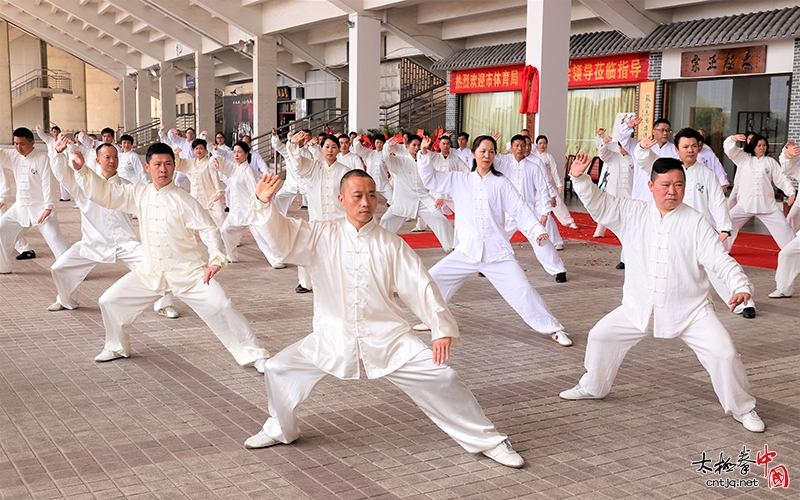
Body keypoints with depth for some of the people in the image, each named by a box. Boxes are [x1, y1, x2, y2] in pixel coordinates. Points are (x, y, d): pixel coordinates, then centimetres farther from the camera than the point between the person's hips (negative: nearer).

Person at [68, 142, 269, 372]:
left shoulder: (183, 200, -12)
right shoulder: (139, 195, 1)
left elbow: (209, 229, -13)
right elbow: (104, 193, 3)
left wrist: (216, 258, -27)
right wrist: (81, 169, -8)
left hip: (187, 271, -4)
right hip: (151, 271, 5)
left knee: (221, 307, -17)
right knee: (109, 300, 5)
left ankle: (255, 355, -4)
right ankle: (117, 347, 31)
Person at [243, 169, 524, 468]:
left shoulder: (391, 245, -1)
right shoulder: (322, 237, 1)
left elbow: (420, 286, -4)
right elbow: (281, 233, -9)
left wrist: (443, 329, -13)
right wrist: (264, 203, -28)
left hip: (387, 338, -1)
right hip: (333, 338, 1)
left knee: (441, 378, -11)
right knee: (279, 368, -3)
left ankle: (487, 440, 8)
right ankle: (280, 430, 27)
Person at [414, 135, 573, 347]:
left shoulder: (501, 183, 1)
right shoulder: (459, 180, 6)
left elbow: (520, 210, -3)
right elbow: (430, 179, 7)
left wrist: (537, 231, -18)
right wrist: (424, 153, -7)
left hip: (497, 250, -2)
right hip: (467, 250, 2)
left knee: (522, 290, -10)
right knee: (433, 279, 0)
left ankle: (554, 329, 3)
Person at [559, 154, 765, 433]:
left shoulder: (696, 222, -10)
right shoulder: (632, 214, -2)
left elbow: (720, 260, -13)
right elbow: (598, 204, -6)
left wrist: (741, 286, -28)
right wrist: (580, 178, -22)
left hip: (690, 310, -3)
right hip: (640, 307, 3)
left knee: (723, 353, -12)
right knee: (601, 336, 7)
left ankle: (742, 408, 13)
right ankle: (593, 387, 34)